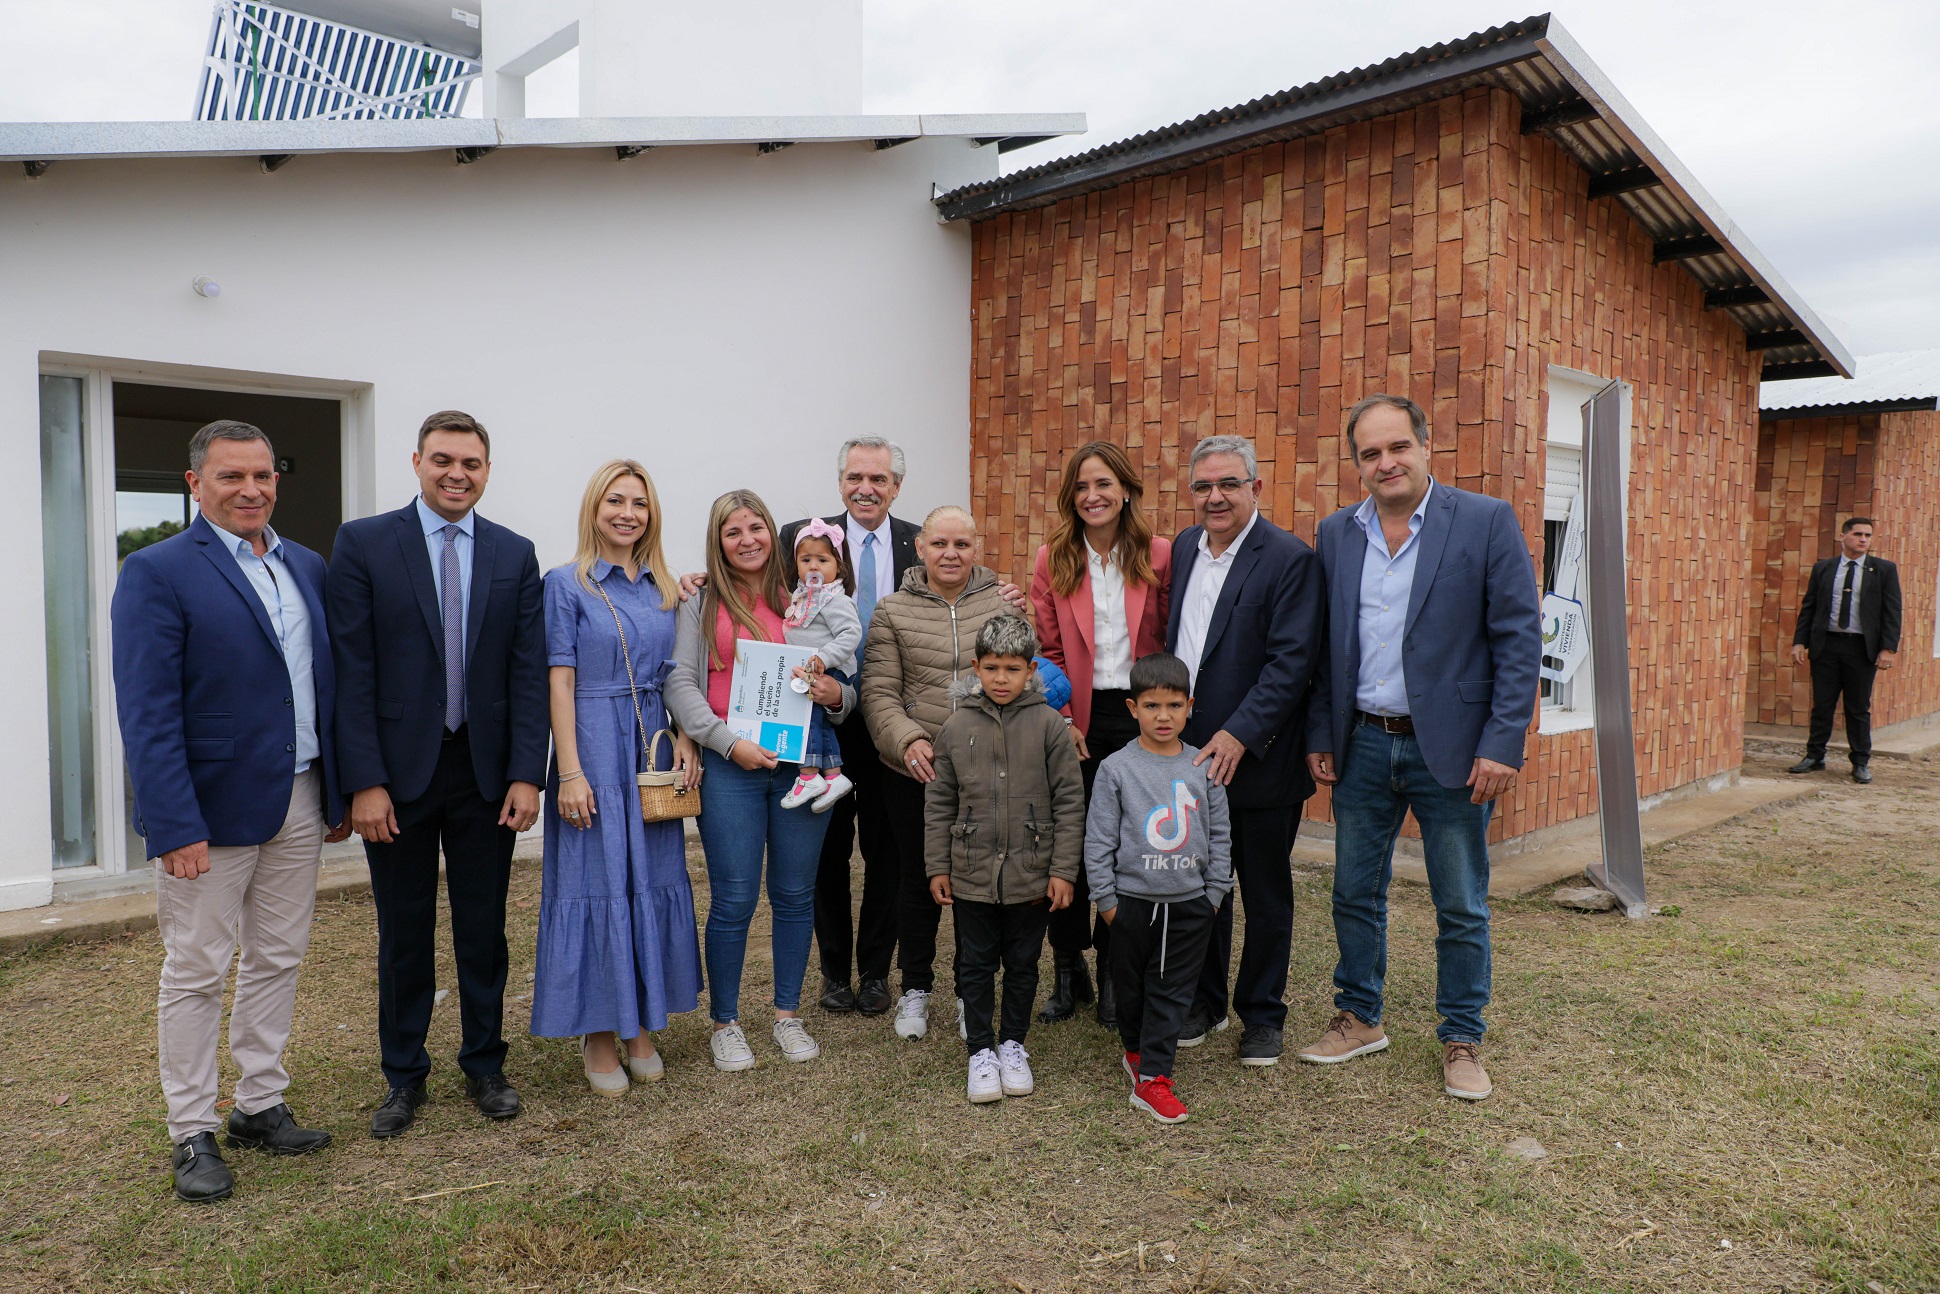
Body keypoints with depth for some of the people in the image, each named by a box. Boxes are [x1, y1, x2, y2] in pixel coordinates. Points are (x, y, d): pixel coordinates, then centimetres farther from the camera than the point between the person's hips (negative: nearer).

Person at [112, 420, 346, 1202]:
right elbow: (147, 712, -14)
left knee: (278, 960, 15)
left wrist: (340, 790, 9)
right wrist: (175, 826, -19)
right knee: (196, 973, 6)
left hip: (300, 805, 6)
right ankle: (193, 1135, 19)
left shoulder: (307, 567, 10)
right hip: (212, 811, -6)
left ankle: (260, 1106, 29)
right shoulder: (158, 573, -9)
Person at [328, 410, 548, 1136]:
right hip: (399, 773, -2)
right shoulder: (363, 543, -3)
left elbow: (529, 672, 1)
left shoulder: (515, 554, 4)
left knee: (483, 930, 12)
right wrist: (364, 781, -12)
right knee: (403, 935, 11)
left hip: (487, 774, 2)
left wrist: (527, 774, -6)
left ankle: (484, 1065, 28)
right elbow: (352, 670, -7)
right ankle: (404, 1076, 27)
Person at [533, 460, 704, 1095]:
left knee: (653, 880, 10)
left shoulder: (664, 588, 11)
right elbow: (559, 682, -9)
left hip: (653, 749, 5)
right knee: (596, 882, 0)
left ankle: (641, 1027, 23)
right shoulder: (566, 584, -4)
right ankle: (598, 1036, 14)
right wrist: (570, 771, -15)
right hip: (594, 749, -5)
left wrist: (686, 739, -1)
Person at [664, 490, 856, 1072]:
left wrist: (837, 695, -11)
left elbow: (844, 684, 13)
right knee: (734, 899, 1)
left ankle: (787, 1013, 26)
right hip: (729, 765, -2)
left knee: (795, 893, 9)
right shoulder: (701, 602, 3)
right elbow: (679, 681, -5)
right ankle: (725, 1022, 19)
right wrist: (728, 741, -16)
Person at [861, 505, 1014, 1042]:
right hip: (914, 774, 0)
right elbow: (878, 693, -2)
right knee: (920, 882, 12)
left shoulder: (1004, 604, 3)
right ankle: (915, 988, 31)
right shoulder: (893, 611, 2)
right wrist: (909, 740, -19)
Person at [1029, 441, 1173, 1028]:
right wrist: (1060, 720, -7)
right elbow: (1045, 650, 2)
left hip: (1138, 716, 0)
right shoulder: (1052, 560, 2)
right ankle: (1068, 972, 22)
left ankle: (1113, 972, 23)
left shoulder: (1159, 557, 0)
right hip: (1076, 721, 0)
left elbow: (1171, 642, 3)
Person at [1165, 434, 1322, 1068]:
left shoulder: (1289, 559, -12)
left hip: (1258, 760, -5)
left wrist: (1238, 735, -24)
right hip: (1189, 752, 5)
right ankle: (1203, 1001, 33)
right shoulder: (1184, 547, 8)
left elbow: (1293, 661, -19)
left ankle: (1262, 1015, 27)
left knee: (1265, 895, 10)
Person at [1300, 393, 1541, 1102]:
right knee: (1355, 894, 13)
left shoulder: (1487, 521, -6)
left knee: (1461, 908, 8)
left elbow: (1519, 637, -8)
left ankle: (1462, 1041, 26)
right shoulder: (1336, 533, 6)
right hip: (1362, 746, 4)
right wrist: (1319, 735, 5)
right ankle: (1359, 1019, 32)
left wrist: (1503, 744, -14)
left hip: (1449, 749, -3)